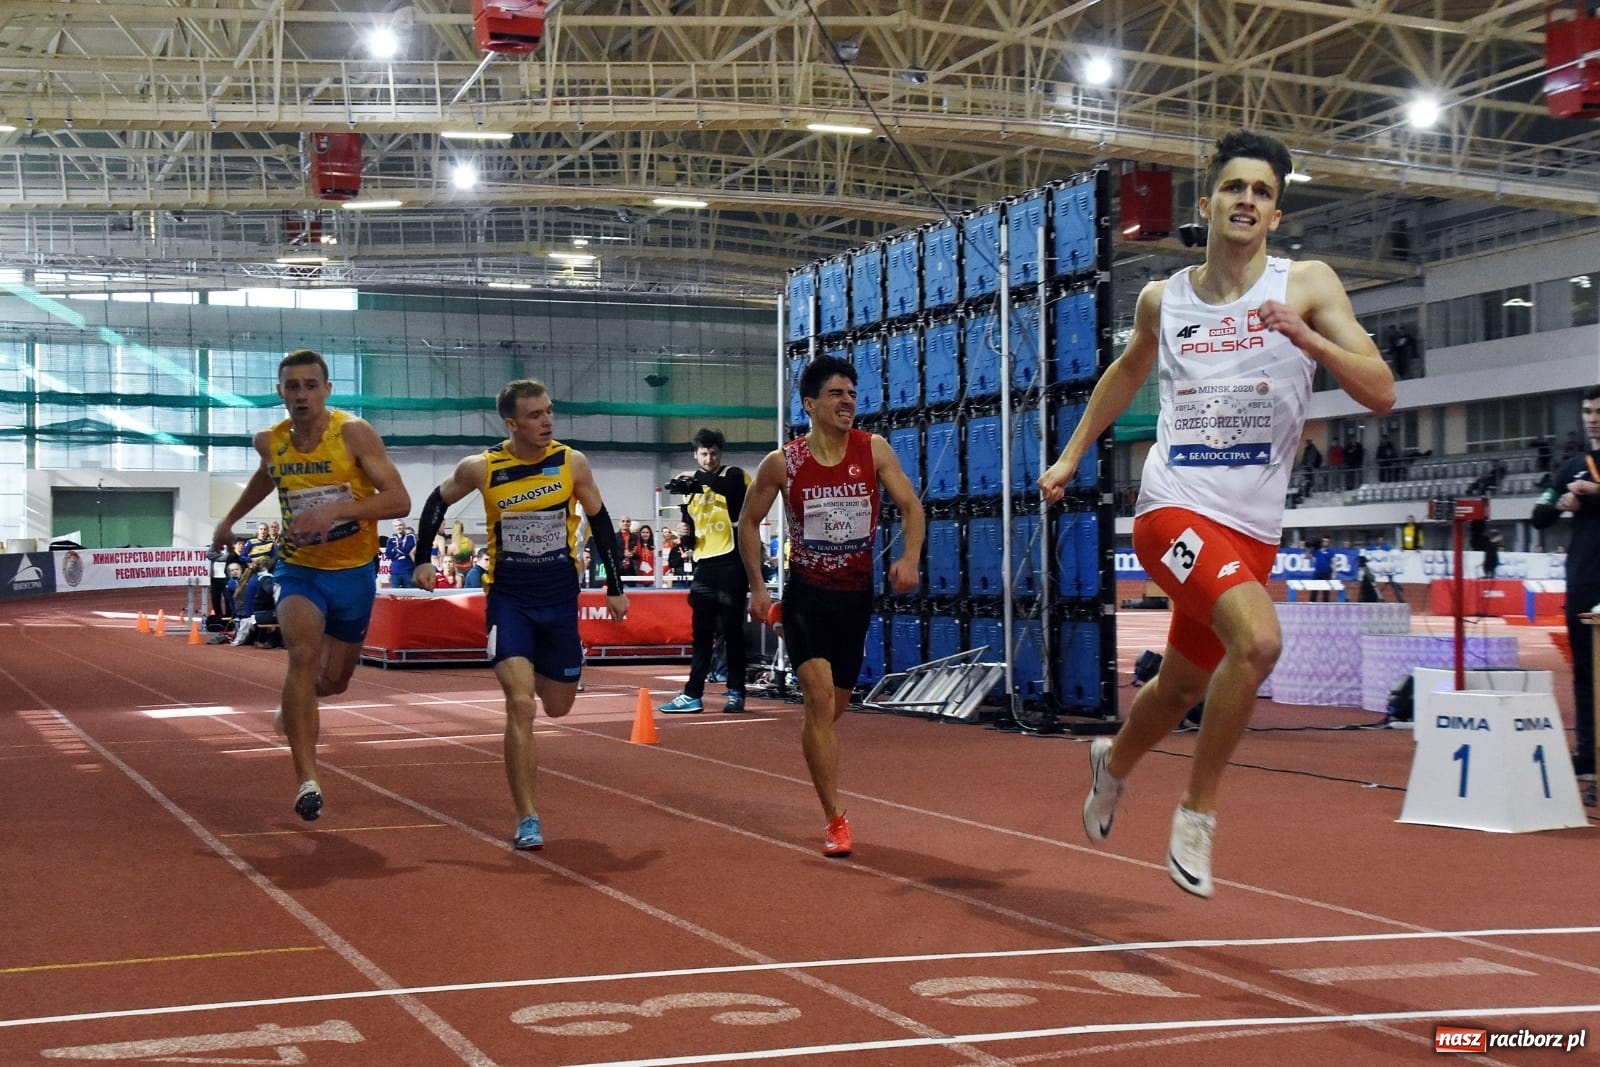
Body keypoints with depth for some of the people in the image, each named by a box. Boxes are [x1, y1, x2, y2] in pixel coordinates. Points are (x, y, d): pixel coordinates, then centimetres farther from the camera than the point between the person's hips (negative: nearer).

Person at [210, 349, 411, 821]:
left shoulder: (354, 433, -17)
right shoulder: (271, 442, -4)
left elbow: (399, 500, -24)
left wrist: (337, 510, -35)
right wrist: (230, 518, 32)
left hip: (354, 571, -1)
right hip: (299, 569, 1)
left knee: (333, 679, 13)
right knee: (303, 653, -26)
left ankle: (295, 704, 52)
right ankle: (307, 779, -28)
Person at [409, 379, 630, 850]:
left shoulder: (572, 463, -6)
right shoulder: (480, 468, -9)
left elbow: (600, 522, 6)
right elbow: (437, 502, 10)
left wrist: (615, 588, 6)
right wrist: (423, 558, 7)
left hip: (560, 599, 2)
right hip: (508, 599, -2)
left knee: (557, 707, 13)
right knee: (520, 705, -16)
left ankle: (538, 672, 52)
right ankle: (528, 819, -10)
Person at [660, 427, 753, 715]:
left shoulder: (734, 475, 0)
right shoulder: (692, 488, 17)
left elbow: (733, 486, -27)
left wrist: (699, 478, -29)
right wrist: (685, 536, 1)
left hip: (732, 564, -5)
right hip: (705, 566, 5)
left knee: (731, 631, -1)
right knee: (701, 632, 6)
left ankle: (736, 693, 6)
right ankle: (692, 694, 7)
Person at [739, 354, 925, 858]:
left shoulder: (874, 450, -5)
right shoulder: (782, 463, -8)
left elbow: (910, 505, -5)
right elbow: (749, 520, 4)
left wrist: (909, 558, -23)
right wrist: (757, 585, -3)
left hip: (856, 593, 3)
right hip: (806, 593, -3)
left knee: (834, 707, 14)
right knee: (819, 698, -17)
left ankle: (829, 804, 37)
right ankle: (835, 820, -15)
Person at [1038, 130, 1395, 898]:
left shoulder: (1307, 285, -1)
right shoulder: (1162, 299, 4)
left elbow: (1380, 394, -9)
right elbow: (1128, 370, 26)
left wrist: (1307, 337, -24)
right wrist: (1071, 455, 28)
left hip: (1252, 531, 2)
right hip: (1174, 510, -2)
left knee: (1181, 688, 17)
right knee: (1258, 639, -29)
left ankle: (1112, 761, 51)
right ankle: (1197, 811, -10)